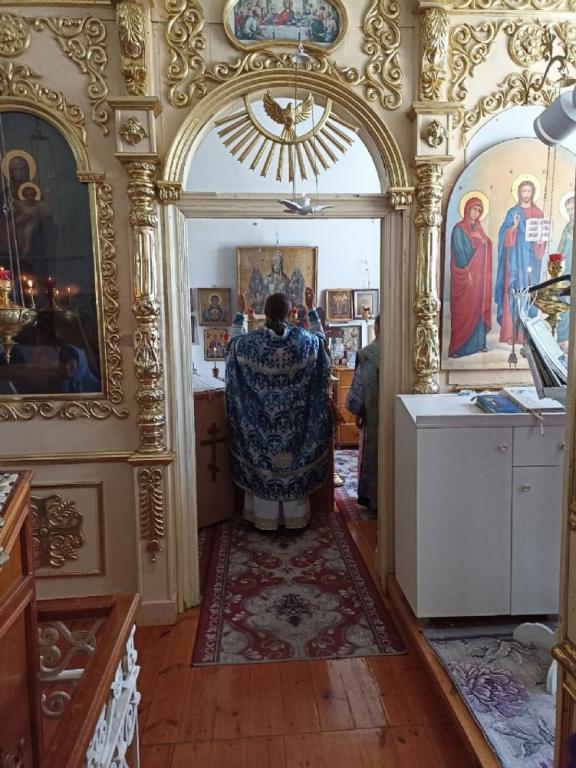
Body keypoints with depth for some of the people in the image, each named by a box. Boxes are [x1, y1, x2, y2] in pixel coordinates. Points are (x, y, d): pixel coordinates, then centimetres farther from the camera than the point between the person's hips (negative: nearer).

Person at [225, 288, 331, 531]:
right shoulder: (303, 339, -10)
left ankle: (265, 518, 21)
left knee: (263, 461, 12)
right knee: (294, 459, 13)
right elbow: (321, 337, 13)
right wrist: (311, 308, 17)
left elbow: (233, 341, 11)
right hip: (294, 417, 1)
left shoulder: (252, 340, -12)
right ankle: (296, 517, 24)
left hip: (261, 416, -1)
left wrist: (240, 313, 17)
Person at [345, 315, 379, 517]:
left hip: (374, 415, -1)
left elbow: (359, 386, -6)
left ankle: (375, 502, 20)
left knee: (373, 454, 11)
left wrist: (357, 413, 5)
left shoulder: (365, 354, -9)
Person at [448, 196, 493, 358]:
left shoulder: (478, 228, 14)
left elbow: (488, 248, 14)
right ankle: (458, 347, -3)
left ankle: (478, 342, 16)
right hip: (465, 274, -7)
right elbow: (458, 252, -13)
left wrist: (483, 240, -7)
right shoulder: (459, 229, -7)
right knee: (463, 309, -6)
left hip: (479, 275, 7)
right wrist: (467, 272, -17)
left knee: (478, 307, 8)